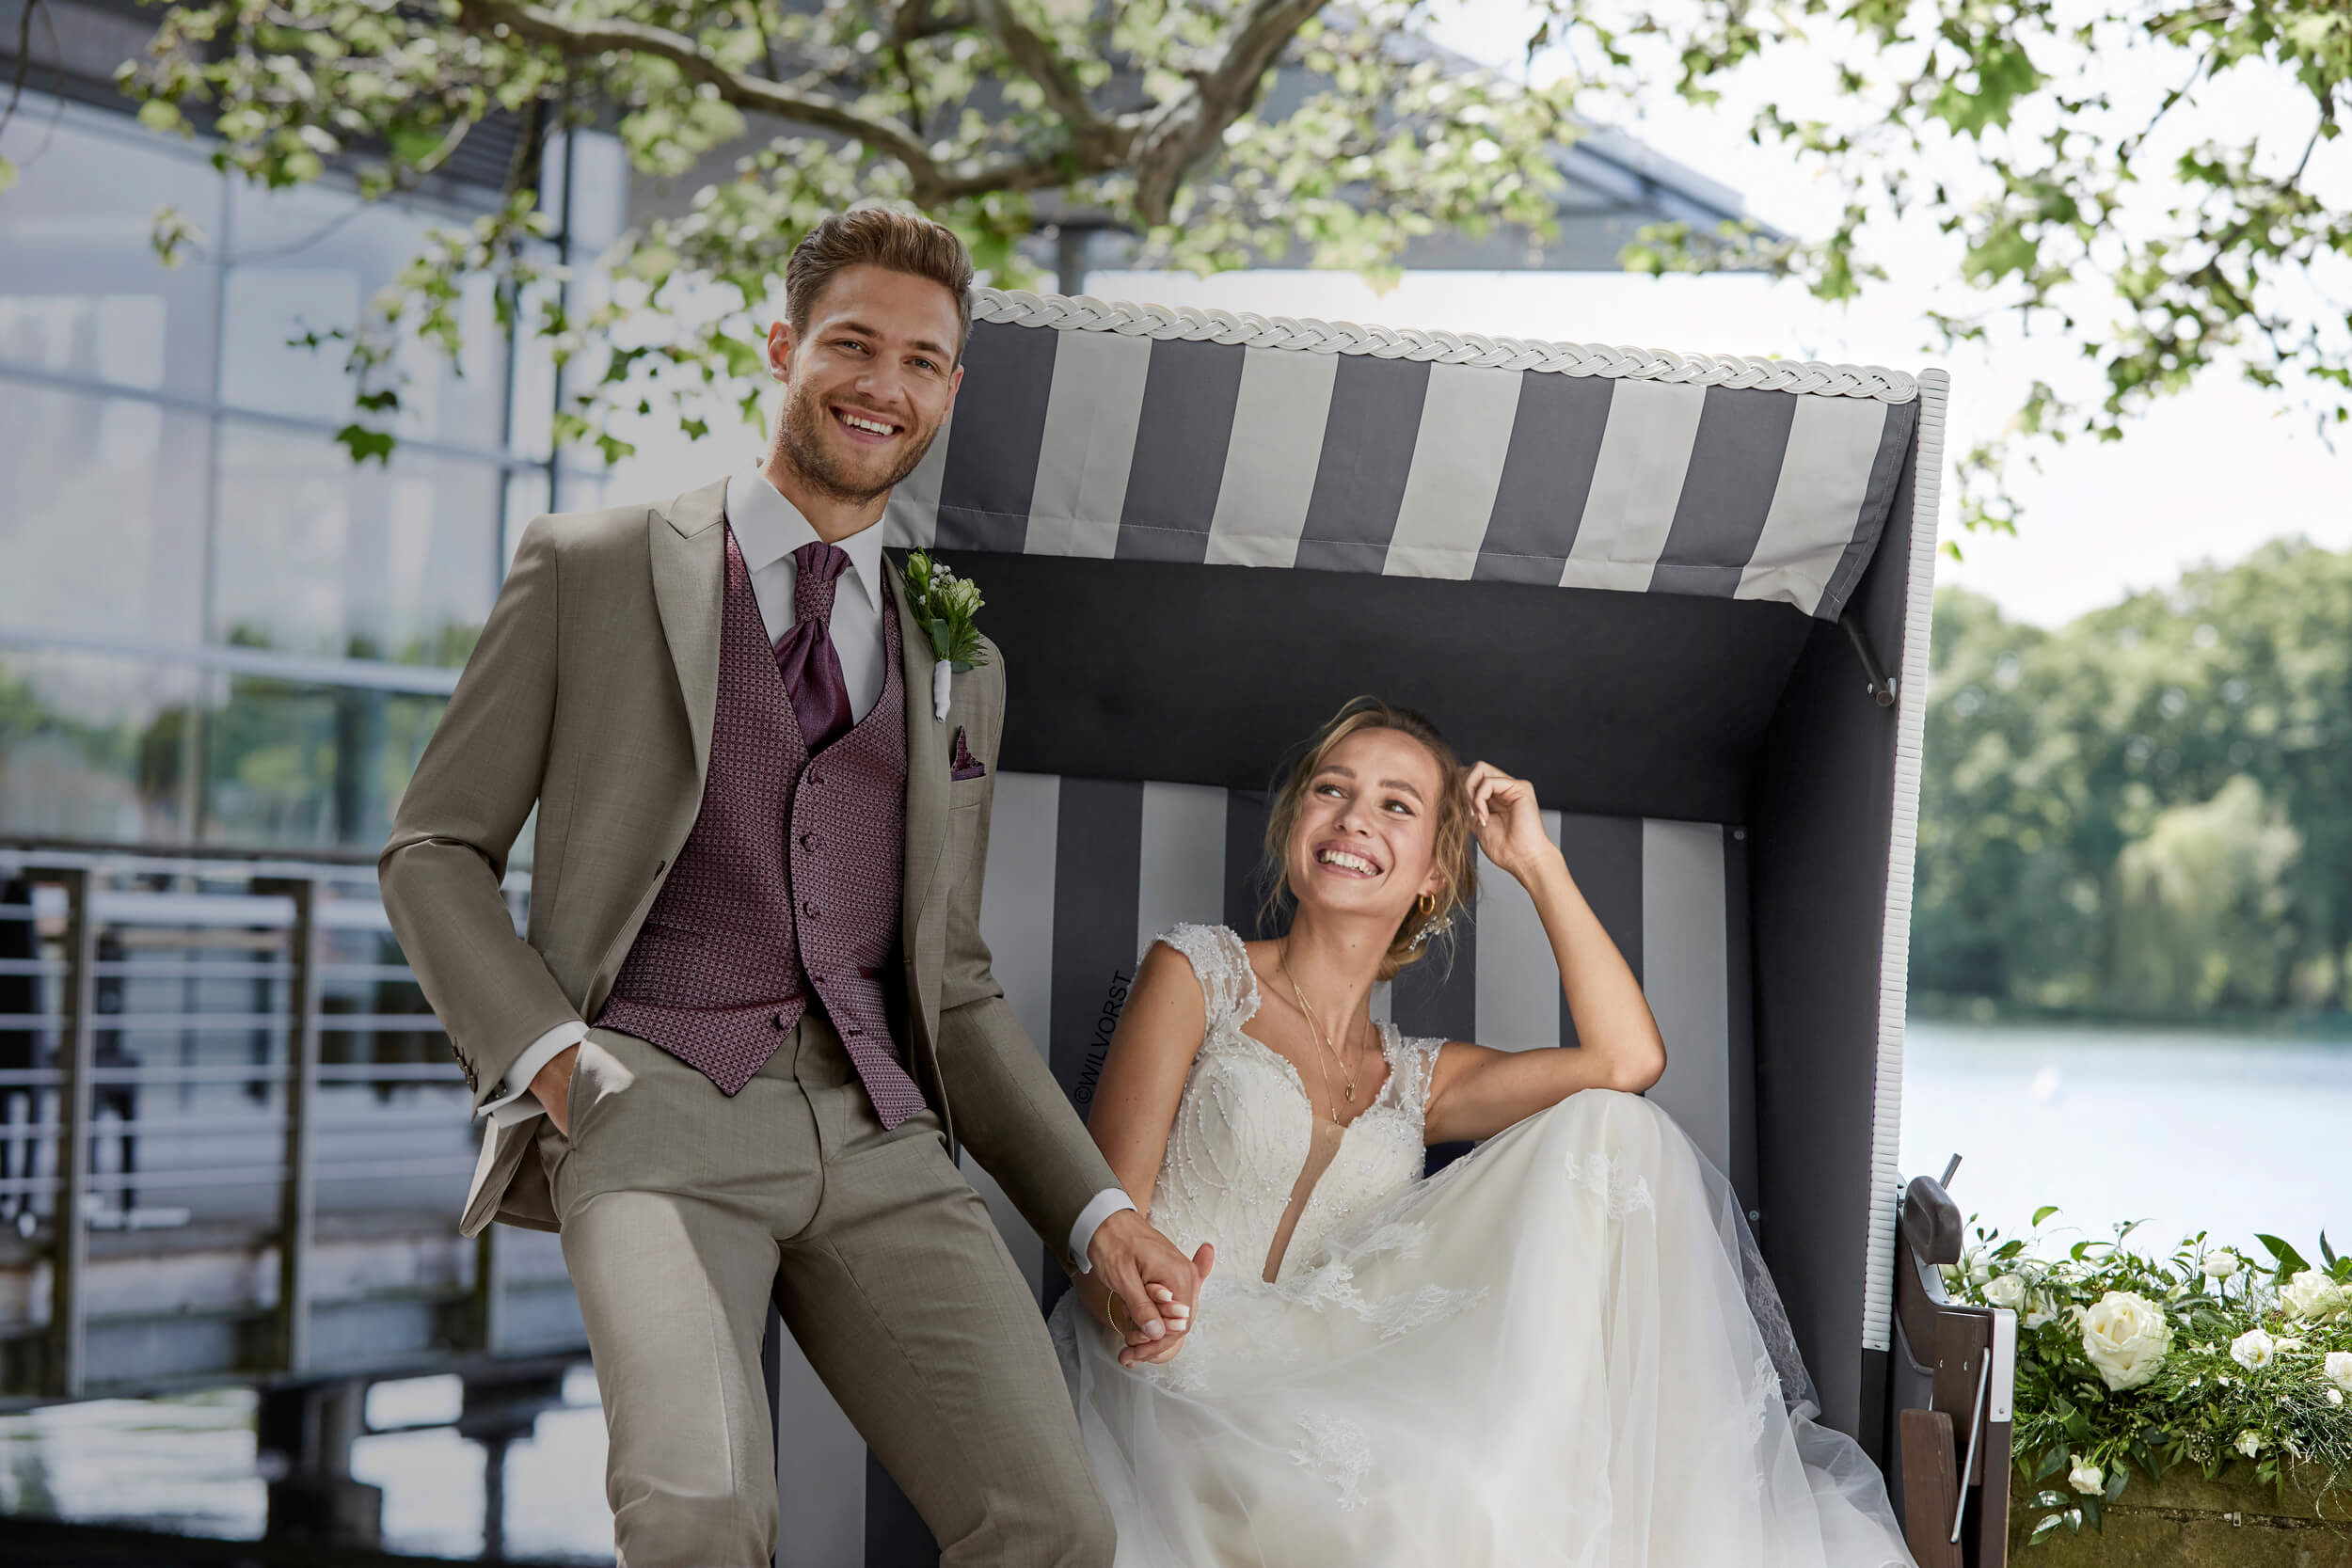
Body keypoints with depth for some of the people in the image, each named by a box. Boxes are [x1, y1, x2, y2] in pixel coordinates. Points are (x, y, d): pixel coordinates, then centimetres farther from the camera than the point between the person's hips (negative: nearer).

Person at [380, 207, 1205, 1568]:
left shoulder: (960, 664, 22)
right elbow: (435, 851, 12)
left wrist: (1099, 1214, 13)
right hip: (653, 1108, -3)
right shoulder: (594, 568, 11)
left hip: (881, 1142, 4)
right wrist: (547, 1054, -6)